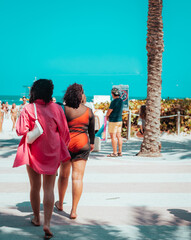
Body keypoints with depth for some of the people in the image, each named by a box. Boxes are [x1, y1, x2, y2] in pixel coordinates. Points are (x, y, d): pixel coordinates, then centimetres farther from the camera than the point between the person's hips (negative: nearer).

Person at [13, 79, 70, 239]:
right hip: (52, 153, 0)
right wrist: (63, 148, 14)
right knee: (49, 188, 3)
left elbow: (21, 130, -15)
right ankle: (47, 223, -9)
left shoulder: (28, 109, -11)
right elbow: (64, 131, 0)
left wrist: (32, 128, 5)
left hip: (33, 152, 0)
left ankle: (36, 218, 31)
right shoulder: (56, 108, -6)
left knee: (35, 187, 16)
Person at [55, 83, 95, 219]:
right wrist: (92, 143, 24)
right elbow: (92, 130, 9)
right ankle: (74, 210, -3)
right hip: (82, 144, 0)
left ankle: (60, 204, 34)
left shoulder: (63, 109, -6)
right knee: (78, 177, 0)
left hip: (64, 143, 0)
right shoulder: (88, 111, -1)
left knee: (63, 175, 16)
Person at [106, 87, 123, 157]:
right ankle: (120, 152, 11)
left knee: (113, 136, -5)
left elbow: (109, 111, -14)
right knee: (119, 136, 9)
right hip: (120, 120, 8)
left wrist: (106, 116, 8)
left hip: (113, 121, -8)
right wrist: (109, 115, 11)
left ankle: (114, 153, -5)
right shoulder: (121, 101, 10)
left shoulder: (114, 101, -17)